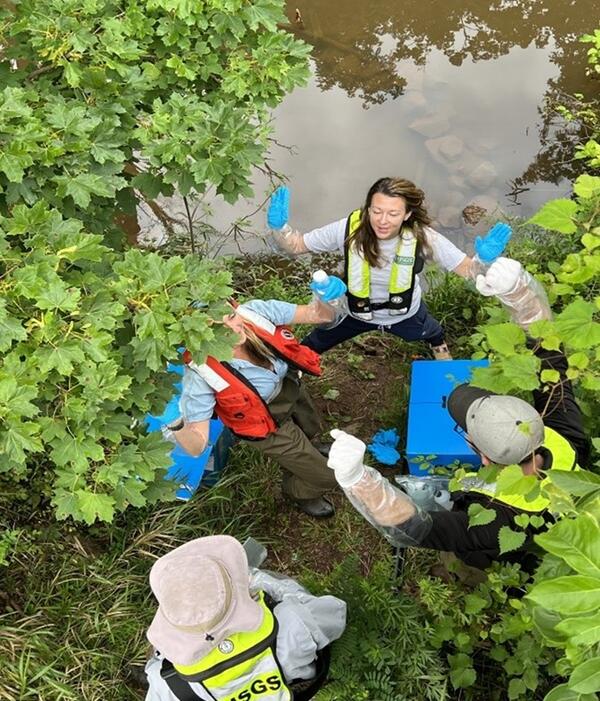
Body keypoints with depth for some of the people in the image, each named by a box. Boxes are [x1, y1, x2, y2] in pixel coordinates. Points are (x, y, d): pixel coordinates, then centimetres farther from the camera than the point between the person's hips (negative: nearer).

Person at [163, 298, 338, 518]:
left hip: (289, 383, 4)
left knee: (310, 429, 36)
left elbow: (316, 314, -22)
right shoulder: (202, 374, -41)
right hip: (269, 425, -4)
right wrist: (178, 430, -61)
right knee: (325, 476, 10)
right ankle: (299, 493, 46)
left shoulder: (255, 311, -34)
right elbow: (197, 447, -39)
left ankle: (303, 450, 73)